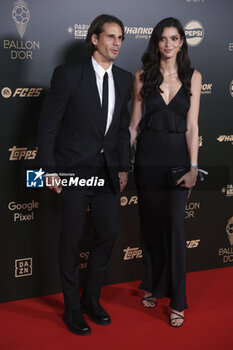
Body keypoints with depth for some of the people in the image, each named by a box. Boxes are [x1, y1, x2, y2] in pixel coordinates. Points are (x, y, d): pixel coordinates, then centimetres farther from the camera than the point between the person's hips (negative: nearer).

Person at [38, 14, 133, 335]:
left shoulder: (125, 79, 7)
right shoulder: (68, 74, -8)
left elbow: (123, 127, 13)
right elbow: (48, 124, -8)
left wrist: (123, 167, 8)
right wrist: (50, 169, -11)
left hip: (108, 171, 5)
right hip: (74, 170, -5)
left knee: (108, 233, 9)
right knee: (72, 240, 5)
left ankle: (92, 299, 30)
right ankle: (72, 309, 21)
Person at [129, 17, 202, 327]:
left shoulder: (193, 77, 2)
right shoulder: (143, 76, 3)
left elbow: (192, 125, -3)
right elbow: (134, 122, 6)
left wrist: (193, 166, -10)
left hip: (178, 155, -1)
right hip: (148, 155, 1)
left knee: (175, 223, -6)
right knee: (150, 221, 9)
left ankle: (177, 301, 3)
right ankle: (152, 286, 26)